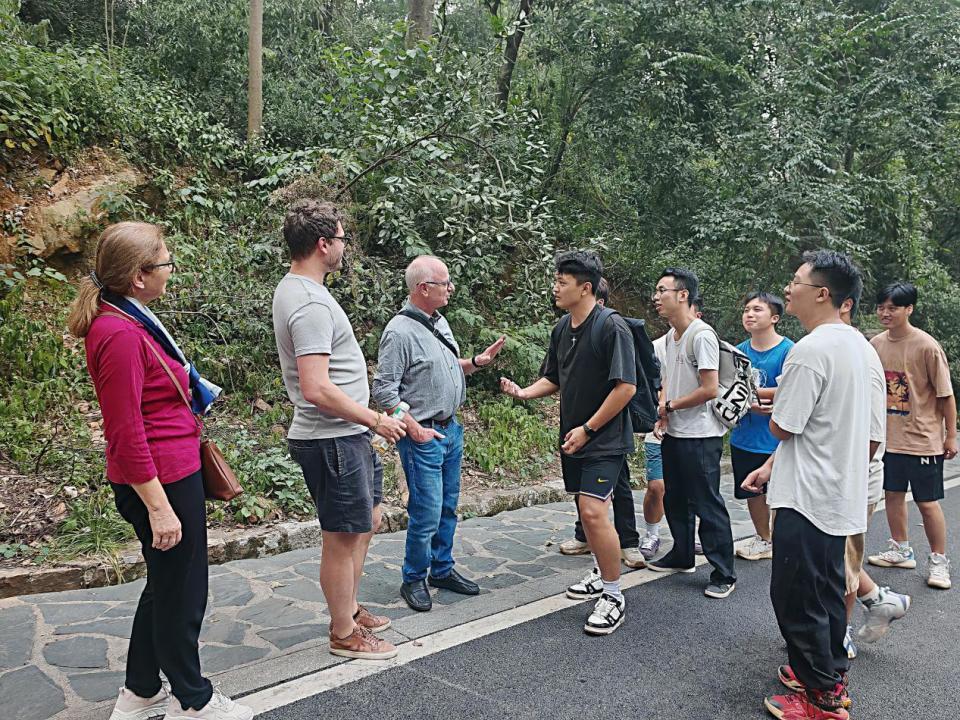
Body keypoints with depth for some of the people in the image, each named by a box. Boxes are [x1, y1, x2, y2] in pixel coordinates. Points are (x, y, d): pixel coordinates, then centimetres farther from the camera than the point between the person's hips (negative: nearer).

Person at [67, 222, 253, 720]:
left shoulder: (127, 321, 9)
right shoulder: (120, 334, -22)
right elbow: (126, 434, -23)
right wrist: (159, 507, -21)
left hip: (171, 472, 10)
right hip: (162, 480, -10)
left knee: (165, 586, 22)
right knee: (182, 594, 7)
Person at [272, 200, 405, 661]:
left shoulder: (293, 289, 11)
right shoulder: (311, 304, -23)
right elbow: (317, 389, -30)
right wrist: (376, 420, -19)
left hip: (345, 435, 11)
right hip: (332, 439, -11)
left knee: (368, 519, 22)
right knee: (343, 537, 4)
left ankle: (348, 608, 37)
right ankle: (344, 634, 22)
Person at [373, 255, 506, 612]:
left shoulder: (439, 322, 10)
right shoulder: (400, 331, -17)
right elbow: (383, 389, -18)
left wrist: (476, 362, 6)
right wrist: (414, 429, -19)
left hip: (450, 429, 9)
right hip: (423, 436, -9)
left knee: (448, 507, 16)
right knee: (427, 514, -4)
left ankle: (442, 570, 32)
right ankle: (413, 580, 16)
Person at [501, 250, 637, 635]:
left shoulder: (612, 327, -16)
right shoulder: (562, 328, 8)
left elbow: (626, 387, -19)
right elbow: (553, 379, 17)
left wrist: (588, 429, -16)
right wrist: (523, 392, -3)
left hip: (605, 439, -8)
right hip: (572, 438, 8)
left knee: (593, 511, -16)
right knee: (585, 510, 16)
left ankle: (614, 595, 0)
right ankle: (603, 573, 36)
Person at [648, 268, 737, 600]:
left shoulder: (702, 335, -18)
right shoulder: (670, 337, 11)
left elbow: (709, 389, -22)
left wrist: (670, 405, -11)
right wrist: (662, 410, 2)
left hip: (700, 436, -9)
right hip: (673, 434, 9)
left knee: (707, 505, -2)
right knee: (675, 500, 20)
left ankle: (724, 575, 9)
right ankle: (682, 556, 36)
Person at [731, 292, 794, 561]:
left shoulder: (788, 350, -12)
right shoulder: (739, 351, 4)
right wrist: (752, 405, -18)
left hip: (776, 438, -5)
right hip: (745, 437, 6)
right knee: (753, 491, 18)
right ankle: (763, 541, 37)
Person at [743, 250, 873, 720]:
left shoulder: (810, 350, -23)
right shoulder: (855, 343, 8)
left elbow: (781, 428, -19)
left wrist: (773, 415, 4)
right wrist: (772, 466, 15)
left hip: (808, 497, -10)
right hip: (839, 492, 10)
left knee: (796, 596, 3)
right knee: (826, 589, 21)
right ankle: (832, 675, 35)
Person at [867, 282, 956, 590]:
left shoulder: (927, 346, -15)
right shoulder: (876, 344, 0)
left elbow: (946, 394, -9)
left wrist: (951, 436, -6)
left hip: (923, 438, -5)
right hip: (889, 436, 5)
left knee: (927, 502, 3)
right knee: (893, 494, 15)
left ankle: (938, 561, 21)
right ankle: (901, 551, 32)